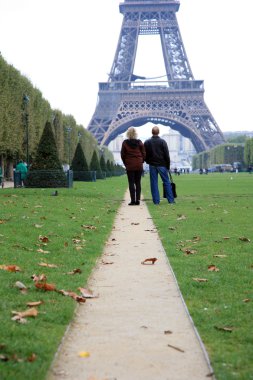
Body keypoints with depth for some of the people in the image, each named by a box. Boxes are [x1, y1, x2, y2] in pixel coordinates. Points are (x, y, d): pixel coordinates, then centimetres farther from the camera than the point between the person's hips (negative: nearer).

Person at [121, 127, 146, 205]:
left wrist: (125, 163, 12)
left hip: (130, 166, -2)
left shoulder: (125, 143, -4)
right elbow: (144, 154, 2)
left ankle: (133, 200, -4)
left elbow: (123, 155, -1)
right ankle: (138, 200, 5)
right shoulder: (139, 142, 0)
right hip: (139, 165, 2)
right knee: (138, 183, 7)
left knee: (131, 183, 0)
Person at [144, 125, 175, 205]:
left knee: (154, 183, 5)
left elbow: (145, 155, 5)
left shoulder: (147, 142, 0)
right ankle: (171, 200, 4)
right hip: (162, 165, -2)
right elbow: (167, 155, -6)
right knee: (166, 182, 5)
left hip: (152, 165, 2)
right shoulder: (162, 142, -7)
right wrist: (168, 165, 2)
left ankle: (156, 201, 3)